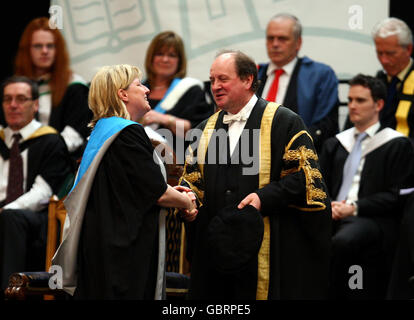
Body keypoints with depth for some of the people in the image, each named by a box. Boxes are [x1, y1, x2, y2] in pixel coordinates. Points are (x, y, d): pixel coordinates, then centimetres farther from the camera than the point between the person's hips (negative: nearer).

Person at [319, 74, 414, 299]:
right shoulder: (334, 145, 24)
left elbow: (395, 196, -1)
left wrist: (355, 208, -11)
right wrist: (327, 206, -4)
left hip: (373, 220, -4)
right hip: (332, 219, 4)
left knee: (343, 241, -39)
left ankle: (334, 293, -23)